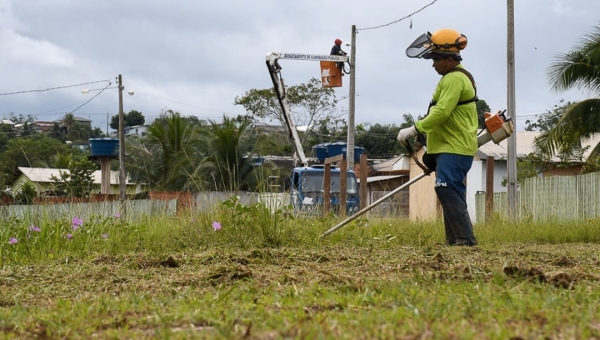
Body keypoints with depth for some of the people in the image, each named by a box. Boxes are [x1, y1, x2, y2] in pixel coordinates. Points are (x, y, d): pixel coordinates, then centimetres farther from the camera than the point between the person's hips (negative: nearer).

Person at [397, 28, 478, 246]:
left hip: (454, 149, -11)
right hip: (450, 147, 11)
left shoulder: (454, 79, -14)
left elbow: (441, 112, -24)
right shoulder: (456, 77, 21)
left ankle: (464, 237, -20)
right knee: (451, 193, 9)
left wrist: (415, 129, -23)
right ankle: (455, 238, 10)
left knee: (447, 190, -17)